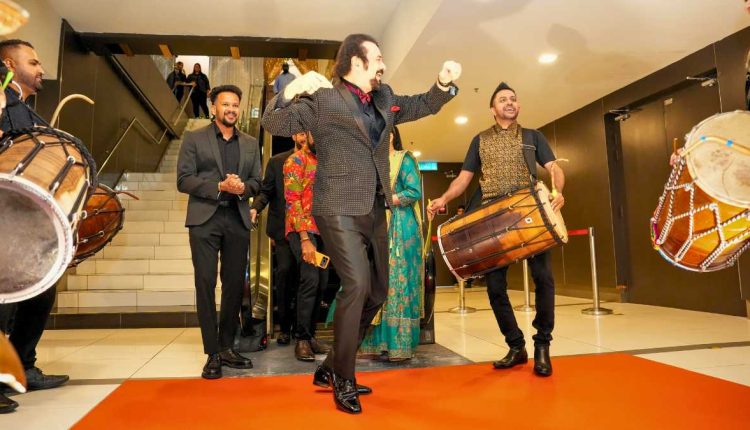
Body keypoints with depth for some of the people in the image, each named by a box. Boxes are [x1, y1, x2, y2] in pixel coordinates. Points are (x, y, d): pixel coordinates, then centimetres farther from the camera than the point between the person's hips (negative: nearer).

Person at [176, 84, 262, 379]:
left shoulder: (250, 144, 16)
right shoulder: (194, 139, 6)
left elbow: (257, 181, 13)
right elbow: (183, 180, -3)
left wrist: (243, 187, -9)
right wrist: (219, 186, -15)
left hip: (237, 220, 3)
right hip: (205, 219, -3)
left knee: (235, 285, 6)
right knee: (206, 285, -3)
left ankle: (227, 348, 20)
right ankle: (212, 353, 6)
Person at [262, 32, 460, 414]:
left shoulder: (385, 99, 15)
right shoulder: (323, 99, -5)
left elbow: (424, 105, 26)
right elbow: (274, 124, -11)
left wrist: (444, 83, 7)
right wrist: (291, 90, -29)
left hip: (374, 210, 8)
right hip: (339, 209, -8)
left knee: (377, 292, 12)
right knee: (357, 286, -19)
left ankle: (330, 368, 27)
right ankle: (343, 380, 2)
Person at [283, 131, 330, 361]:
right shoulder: (295, 161, -4)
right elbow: (292, 200, -12)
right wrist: (305, 238, -19)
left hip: (321, 229, 7)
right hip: (302, 230, -7)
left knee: (321, 282, 6)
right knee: (310, 279, -16)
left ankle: (310, 335, 17)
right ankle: (301, 338, -4)